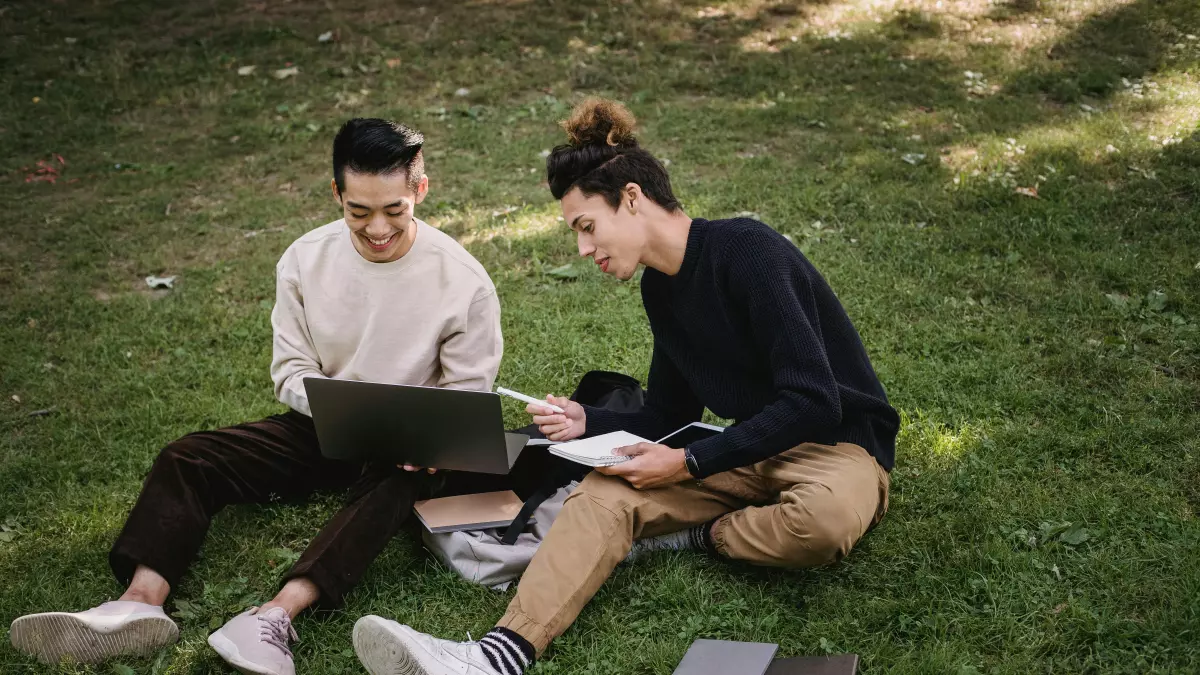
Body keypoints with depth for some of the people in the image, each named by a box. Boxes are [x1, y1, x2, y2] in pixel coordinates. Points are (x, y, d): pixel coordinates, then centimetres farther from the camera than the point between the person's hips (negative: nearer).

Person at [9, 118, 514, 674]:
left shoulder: (463, 280, -13)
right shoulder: (305, 260, -5)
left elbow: (467, 395, -8)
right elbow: (291, 373, -1)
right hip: (321, 429, 4)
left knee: (394, 480, -39)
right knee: (186, 458, -14)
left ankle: (280, 613, -52)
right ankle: (142, 602, -35)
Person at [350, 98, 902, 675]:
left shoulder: (748, 252, -19)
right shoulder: (661, 286, 7)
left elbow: (812, 401, -24)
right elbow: (667, 415, 15)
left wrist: (687, 465, -22)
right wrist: (586, 423, -4)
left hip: (839, 442, -6)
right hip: (753, 448, 6)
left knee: (826, 518, -42)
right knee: (605, 492, -17)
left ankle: (697, 534, -11)